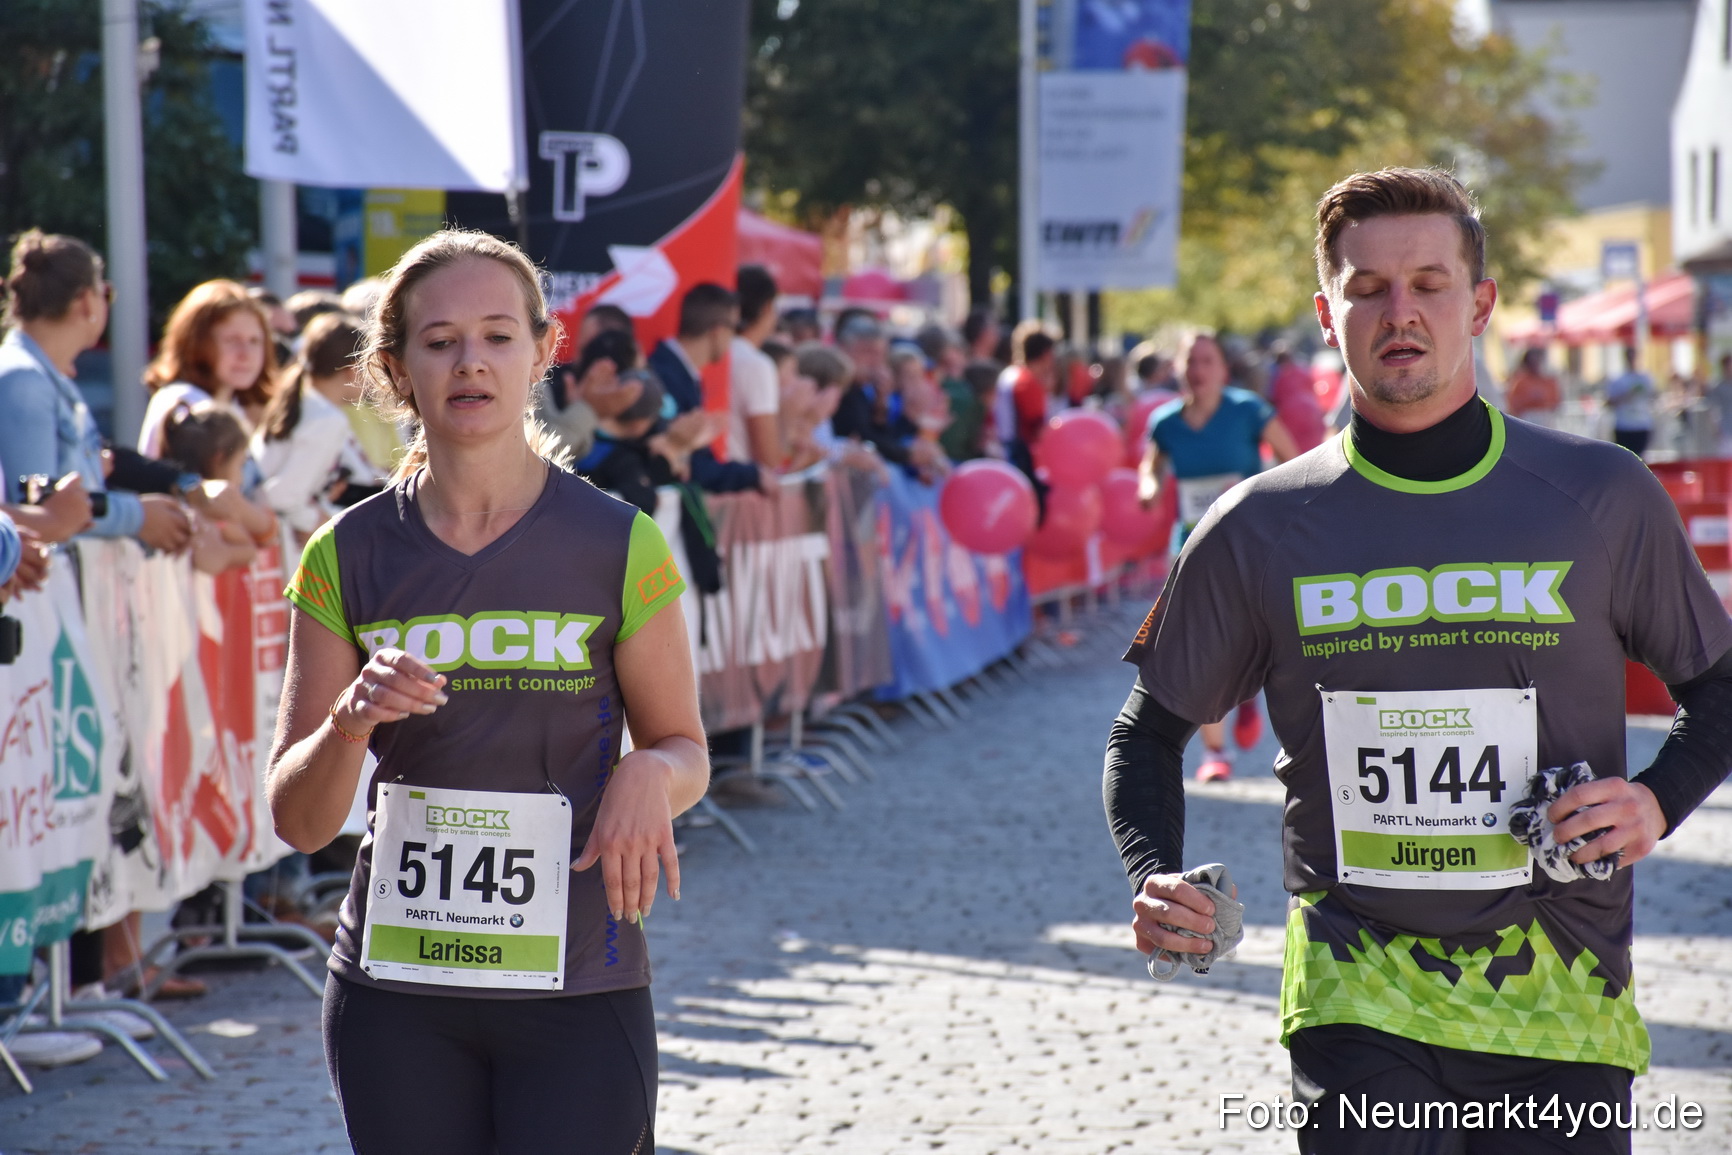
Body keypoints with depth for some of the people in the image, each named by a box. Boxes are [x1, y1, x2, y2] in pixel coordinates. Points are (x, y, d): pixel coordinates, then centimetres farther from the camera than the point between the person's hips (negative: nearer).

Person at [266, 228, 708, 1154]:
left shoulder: (619, 546, -3)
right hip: (395, 998, 2)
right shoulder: (348, 556, 1)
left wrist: (649, 776, -16)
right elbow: (298, 822, 0)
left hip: (578, 985, -2)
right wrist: (350, 722, -19)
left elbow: (684, 747, 6)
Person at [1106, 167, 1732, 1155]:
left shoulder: (1604, 499, 2)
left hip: (1561, 994, 1)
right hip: (1357, 990, -1)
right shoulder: (1259, 532, 3)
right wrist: (1155, 882, -4)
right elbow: (1153, 729, 13)